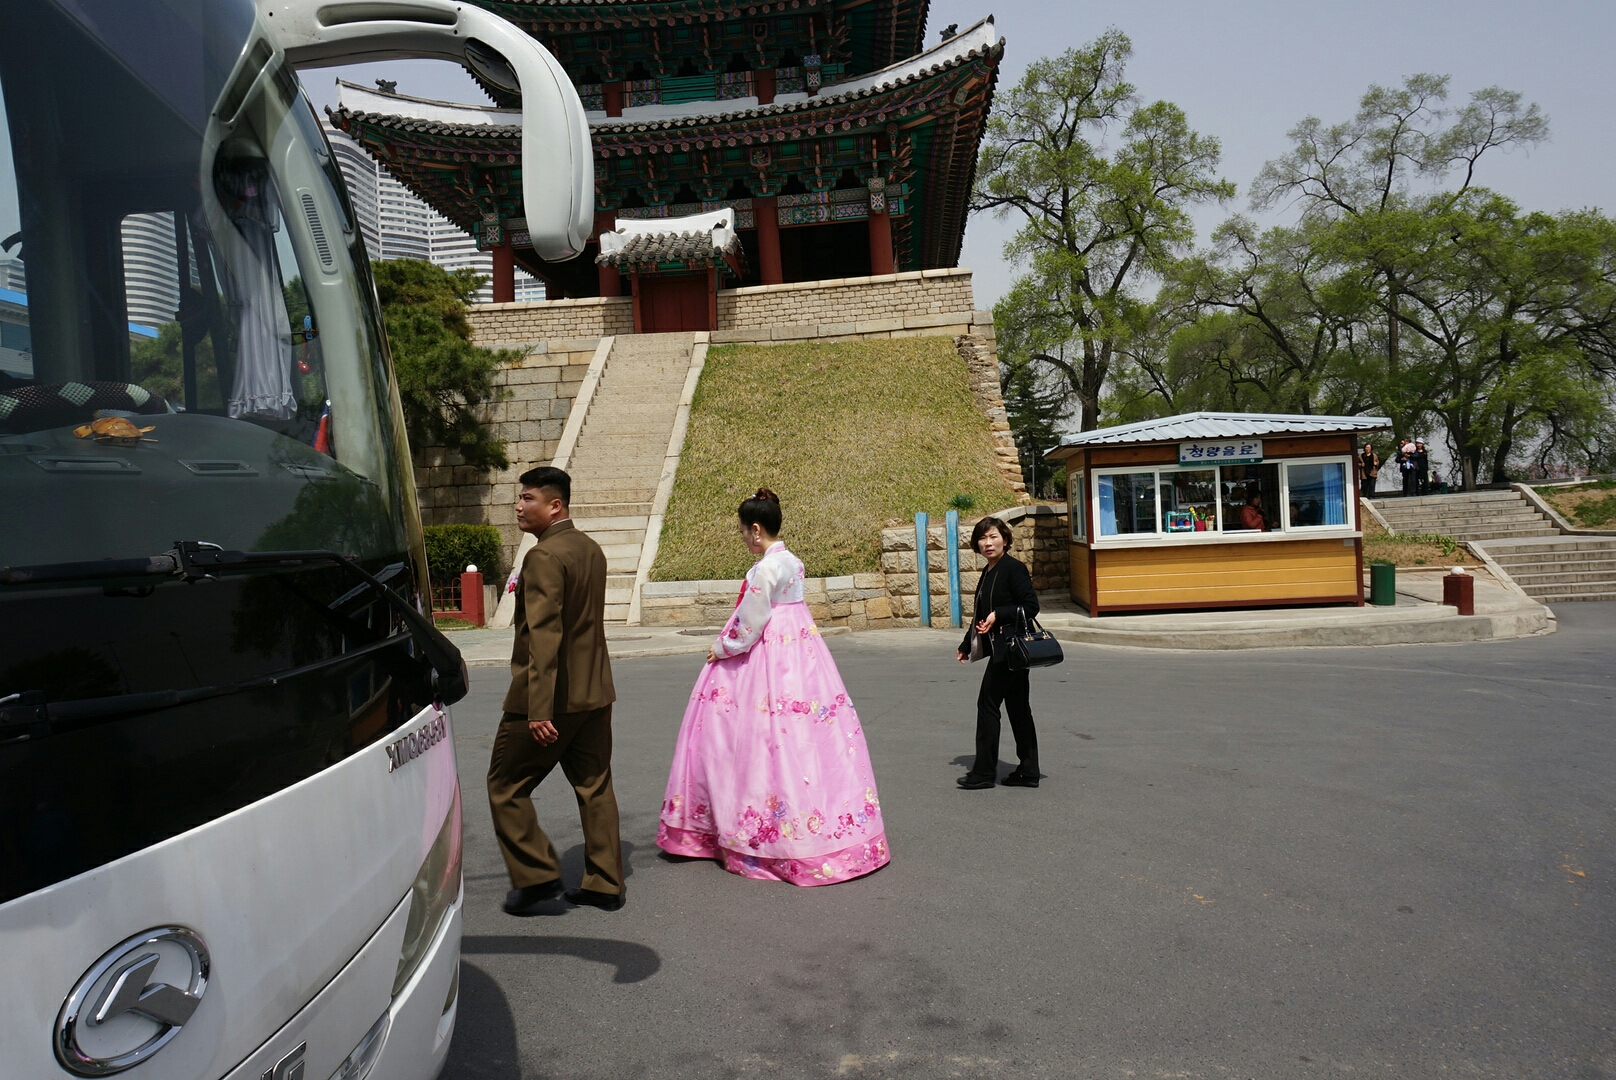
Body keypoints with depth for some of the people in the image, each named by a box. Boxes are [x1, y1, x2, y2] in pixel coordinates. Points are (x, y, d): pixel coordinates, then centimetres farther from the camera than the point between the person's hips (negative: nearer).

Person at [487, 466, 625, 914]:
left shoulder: (543, 557, -17)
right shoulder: (590, 548, 11)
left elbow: (545, 636, -24)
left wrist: (539, 709, -26)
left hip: (552, 696, -9)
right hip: (595, 692, 9)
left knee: (505, 785, 7)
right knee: (594, 786, 13)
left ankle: (536, 877, 9)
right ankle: (605, 884, 19)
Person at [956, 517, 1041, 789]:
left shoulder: (1014, 568, -11)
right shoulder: (987, 573, 15)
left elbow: (1031, 606, -16)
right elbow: (981, 615, 23)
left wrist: (998, 615, -23)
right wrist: (966, 645, 26)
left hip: (1009, 648, -9)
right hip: (1000, 649, 9)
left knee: (988, 703, -5)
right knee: (1017, 707, 11)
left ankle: (983, 772, 2)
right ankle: (1028, 771, 16)